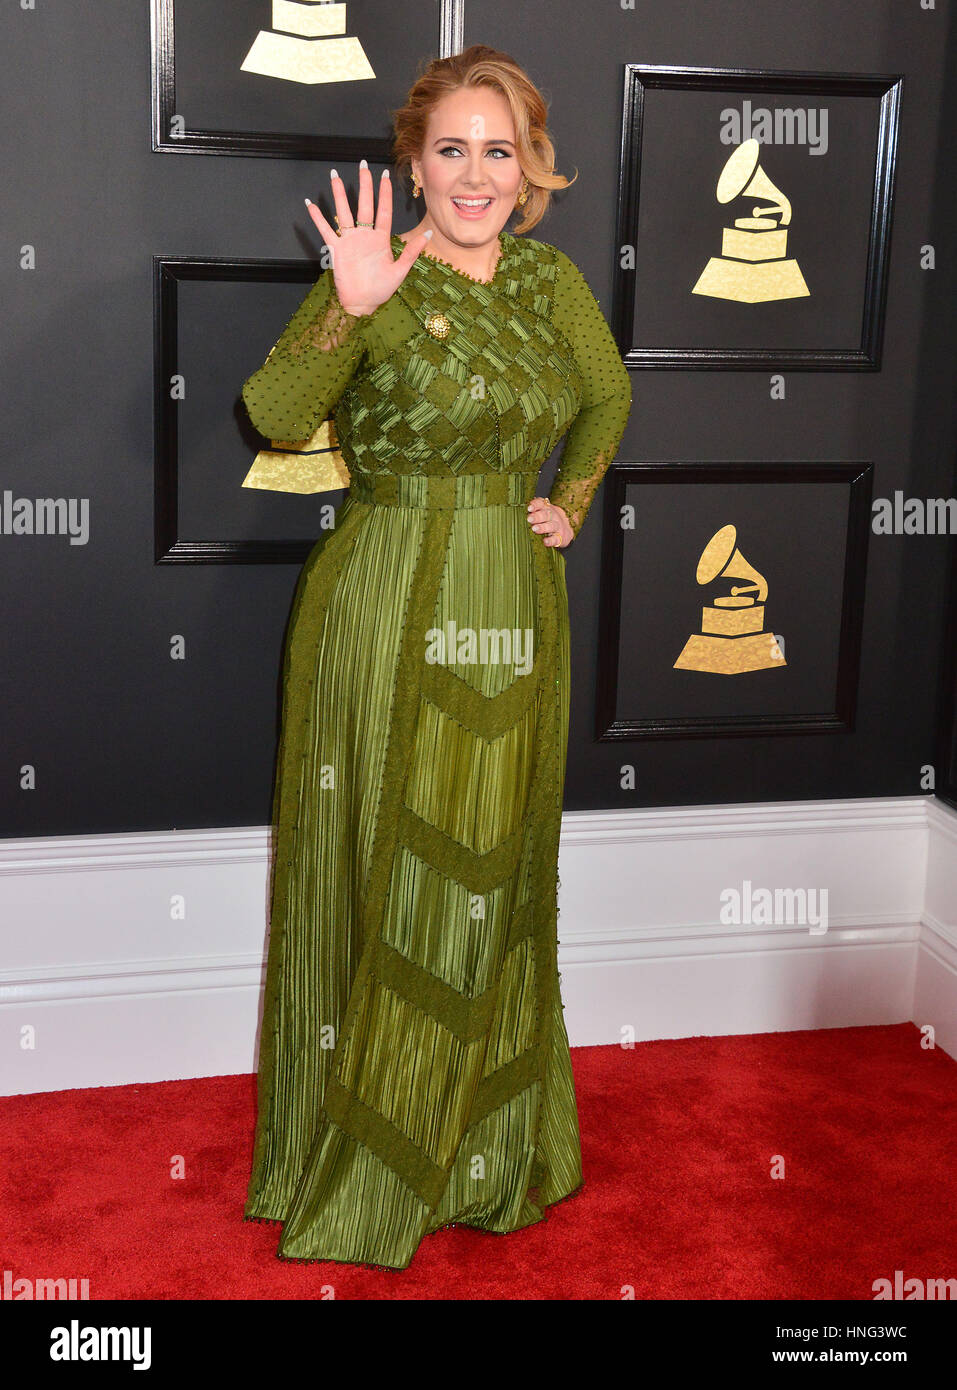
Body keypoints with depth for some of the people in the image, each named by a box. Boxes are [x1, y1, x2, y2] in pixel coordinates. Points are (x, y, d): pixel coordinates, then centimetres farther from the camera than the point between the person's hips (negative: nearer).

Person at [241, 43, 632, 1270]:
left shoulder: (548, 278, 7)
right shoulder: (377, 280, -9)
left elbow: (608, 396, 25)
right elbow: (273, 416, -24)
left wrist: (574, 503, 14)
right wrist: (351, 311, -37)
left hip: (515, 611, 5)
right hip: (388, 614, -5)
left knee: (494, 875, 14)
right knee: (383, 879, 4)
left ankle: (488, 1145, 34)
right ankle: (356, 1166, 23)